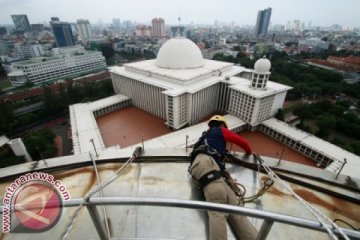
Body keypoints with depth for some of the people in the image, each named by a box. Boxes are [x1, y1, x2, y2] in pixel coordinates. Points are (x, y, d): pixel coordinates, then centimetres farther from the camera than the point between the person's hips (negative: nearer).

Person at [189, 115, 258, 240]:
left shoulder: (206, 135, 41)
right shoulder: (220, 130, 20)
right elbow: (241, 141, 25)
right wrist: (249, 152, 44)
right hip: (206, 163, -7)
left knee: (234, 205, -8)